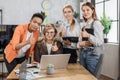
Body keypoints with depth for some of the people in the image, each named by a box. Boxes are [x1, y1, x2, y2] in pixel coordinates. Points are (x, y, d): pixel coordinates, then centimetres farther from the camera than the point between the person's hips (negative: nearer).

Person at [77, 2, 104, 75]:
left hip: (93, 54, -6)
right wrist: (80, 43, -7)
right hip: (83, 53, 6)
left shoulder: (96, 23, -9)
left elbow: (100, 42, -17)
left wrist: (88, 35, -30)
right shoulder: (85, 25, 10)